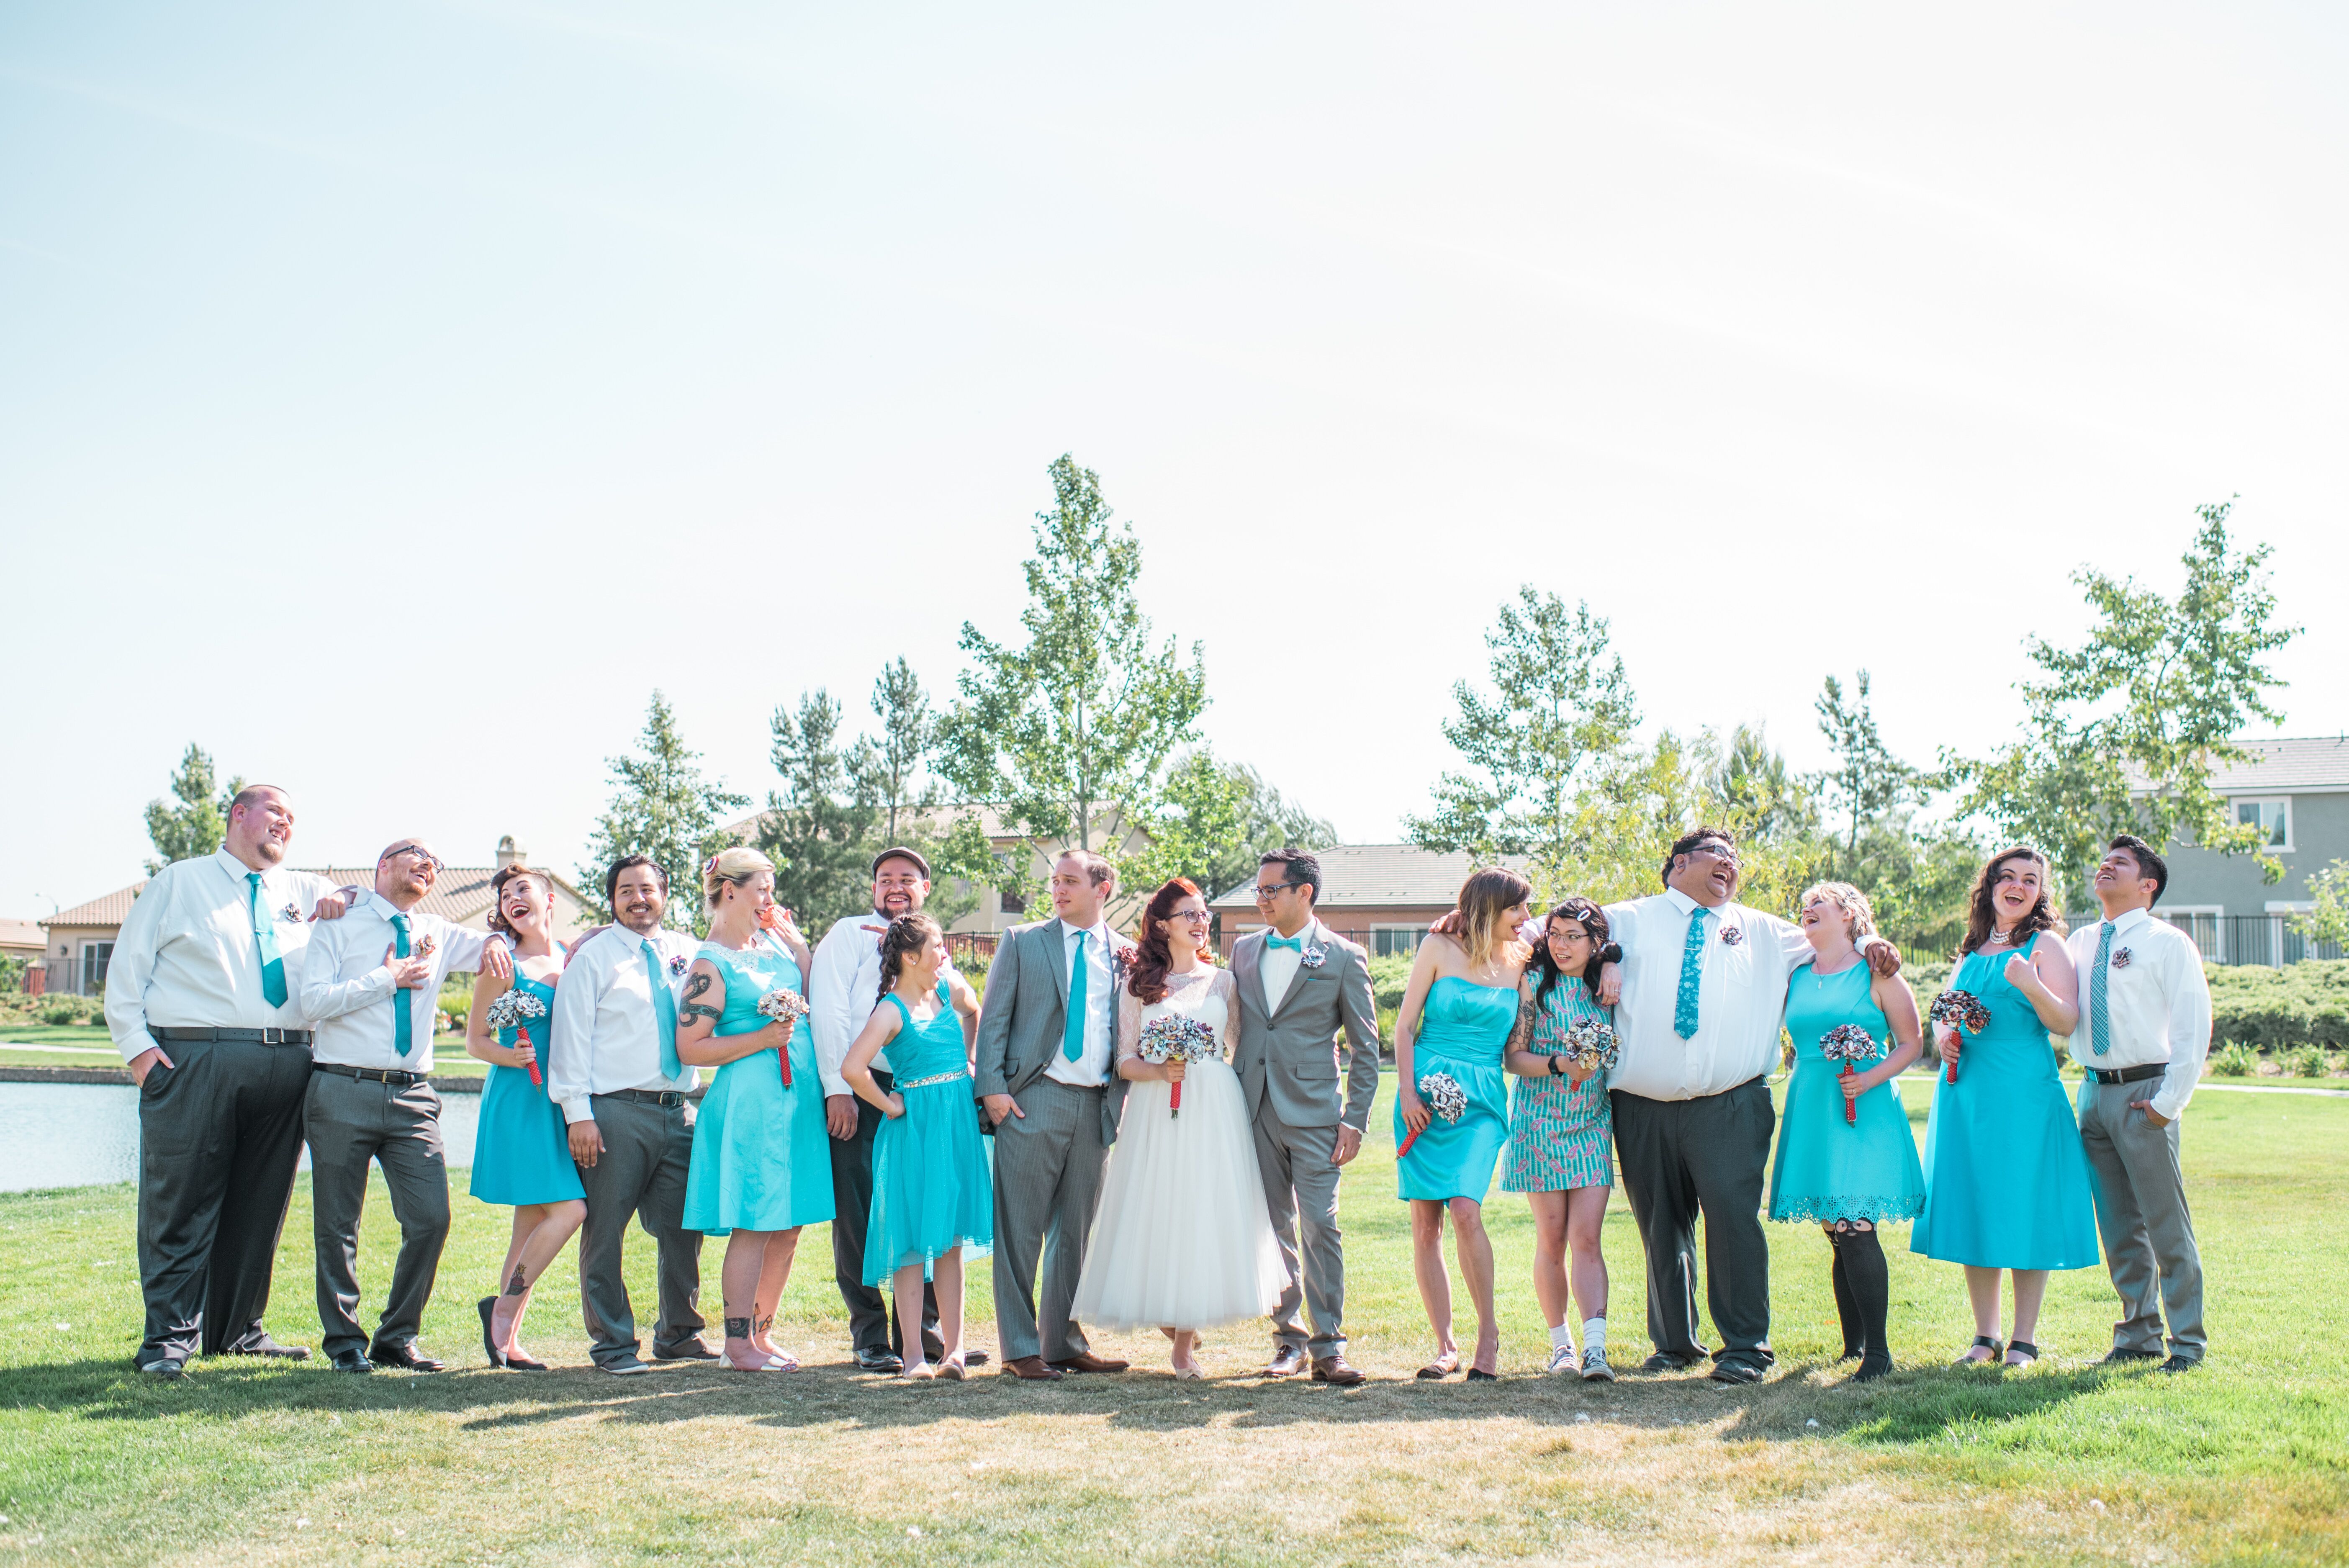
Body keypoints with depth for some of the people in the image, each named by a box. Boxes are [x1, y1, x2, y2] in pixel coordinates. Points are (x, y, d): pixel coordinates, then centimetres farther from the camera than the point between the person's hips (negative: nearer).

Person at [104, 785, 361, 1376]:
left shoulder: (302, 891, 21)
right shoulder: (180, 882, 12)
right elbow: (128, 966, 8)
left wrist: (344, 899, 5)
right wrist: (137, 1044, -5)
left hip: (287, 1063, 4)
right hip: (194, 1059, -4)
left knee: (260, 1204, 7)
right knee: (180, 1202, -5)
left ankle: (238, 1329, 18)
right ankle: (169, 1337, 2)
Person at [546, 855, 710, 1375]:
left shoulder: (686, 952, 14)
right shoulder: (593, 956, 2)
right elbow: (572, 1037, -2)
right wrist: (578, 1114, -11)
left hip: (678, 1111, 4)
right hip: (615, 1112, -4)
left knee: (684, 1227, 8)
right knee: (605, 1232, 0)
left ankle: (679, 1334, 23)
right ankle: (613, 1343, 11)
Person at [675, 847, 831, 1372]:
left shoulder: (774, 942, 13)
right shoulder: (710, 964, -8)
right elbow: (689, 1049, -12)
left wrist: (793, 936, 12)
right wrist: (761, 1039, -17)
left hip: (798, 1097, 8)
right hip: (748, 1105, -8)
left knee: (789, 1226, 9)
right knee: (754, 1226, -4)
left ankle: (761, 1335, 20)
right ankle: (738, 1345, 5)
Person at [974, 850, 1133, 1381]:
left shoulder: (1124, 955, 11)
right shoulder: (1022, 942, 6)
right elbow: (994, 1018, 2)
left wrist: (1120, 1100, 2)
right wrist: (993, 1088, -7)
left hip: (1096, 1107, 3)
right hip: (1033, 1100, -3)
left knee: (1076, 1232, 9)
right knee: (1021, 1230, -1)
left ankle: (1066, 1343, 18)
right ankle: (1020, 1348, 6)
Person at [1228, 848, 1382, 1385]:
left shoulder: (1343, 958, -1)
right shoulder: (1244, 950, 12)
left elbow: (1365, 1048, 1)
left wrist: (1355, 1120, -6)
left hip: (1312, 1113, -4)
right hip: (1254, 1110, 4)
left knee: (1320, 1226, -8)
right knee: (1273, 1229, 8)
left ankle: (1328, 1346, -3)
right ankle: (1288, 1338, 17)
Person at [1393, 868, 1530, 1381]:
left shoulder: (1520, 965, 11)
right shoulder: (1439, 949, 3)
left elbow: (1515, 1043, 16)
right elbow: (1405, 1026, 3)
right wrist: (1407, 1091, -6)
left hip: (1481, 1099, 1)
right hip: (1426, 1093, 0)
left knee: (1466, 1210, -18)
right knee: (1425, 1223, -2)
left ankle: (1489, 1334, -4)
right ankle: (1445, 1347, 6)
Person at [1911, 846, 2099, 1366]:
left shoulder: (2044, 945, 0)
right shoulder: (1972, 951, 16)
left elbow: (2068, 1023, -9)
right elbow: (1944, 1012, 26)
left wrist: (2033, 987, -27)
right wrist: (1942, 1037, 4)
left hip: (2023, 1094, -5)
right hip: (1965, 1092, 5)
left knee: (2023, 1212, -3)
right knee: (1972, 1212, 7)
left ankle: (2024, 1341, 7)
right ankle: (1985, 1337, 16)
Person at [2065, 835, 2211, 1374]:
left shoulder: (2168, 942, -3)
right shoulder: (2080, 943, 13)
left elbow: (2194, 1026, -7)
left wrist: (2169, 1102, -12)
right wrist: (2085, 1068, 7)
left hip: (2145, 1093, -5)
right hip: (2094, 1092, 5)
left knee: (2167, 1224, -2)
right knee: (2118, 1226, 10)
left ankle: (2187, 1341, 8)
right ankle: (2138, 1333, 19)